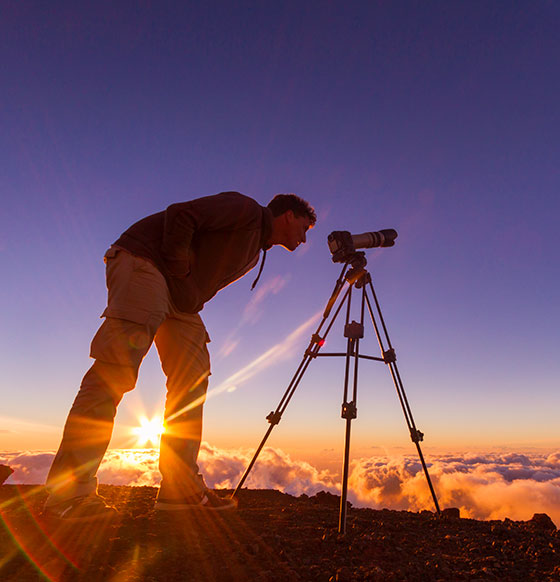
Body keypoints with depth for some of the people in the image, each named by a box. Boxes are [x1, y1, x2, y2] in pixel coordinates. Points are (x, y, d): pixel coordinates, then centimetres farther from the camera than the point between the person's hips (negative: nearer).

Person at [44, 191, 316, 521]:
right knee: (117, 364, -20)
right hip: (144, 262, -10)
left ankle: (180, 488, 0)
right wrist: (180, 271, -13)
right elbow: (180, 215, -17)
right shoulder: (247, 210, -7)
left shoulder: (255, 252, 20)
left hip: (180, 294, 10)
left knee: (192, 378, -2)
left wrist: (187, 289, 2)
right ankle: (68, 493, -17)